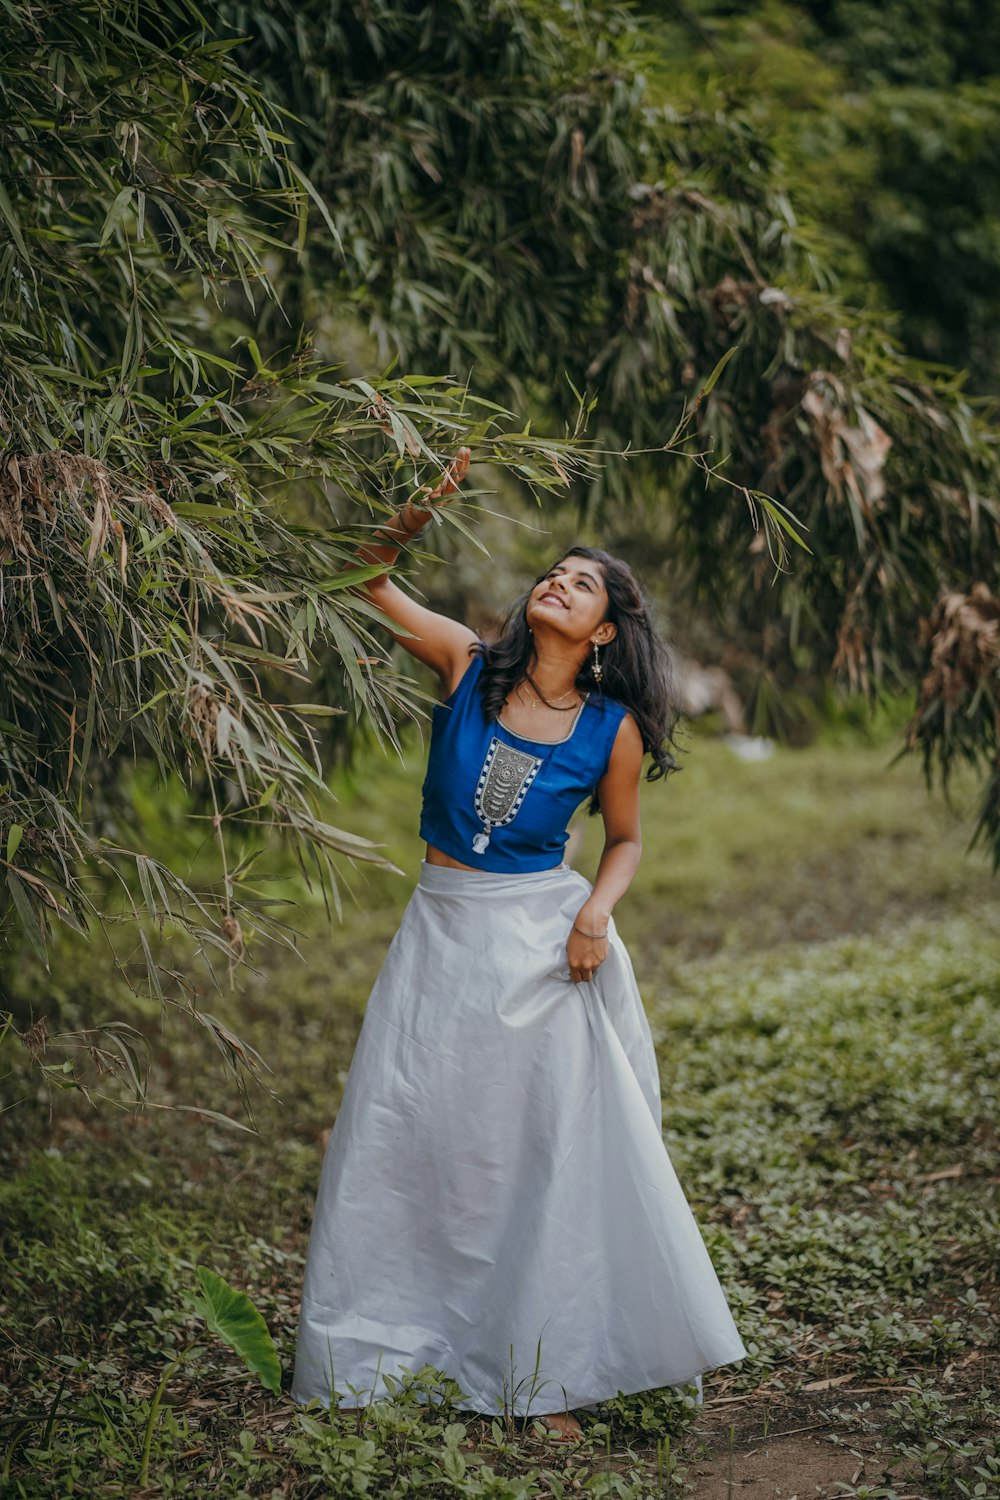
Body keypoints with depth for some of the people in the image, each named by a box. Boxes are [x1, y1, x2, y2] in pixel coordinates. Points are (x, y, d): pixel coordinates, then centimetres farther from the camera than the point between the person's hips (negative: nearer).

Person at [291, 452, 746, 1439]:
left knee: (559, 1154, 1)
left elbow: (624, 839, 9)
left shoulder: (613, 730, -4)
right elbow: (369, 578, -3)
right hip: (443, 932, 1)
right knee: (404, 1138, 4)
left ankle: (551, 1376, 14)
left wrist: (597, 912, -9)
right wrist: (425, 509, -18)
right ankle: (385, 1355, 19)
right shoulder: (469, 666, -3)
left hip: (544, 943, -1)